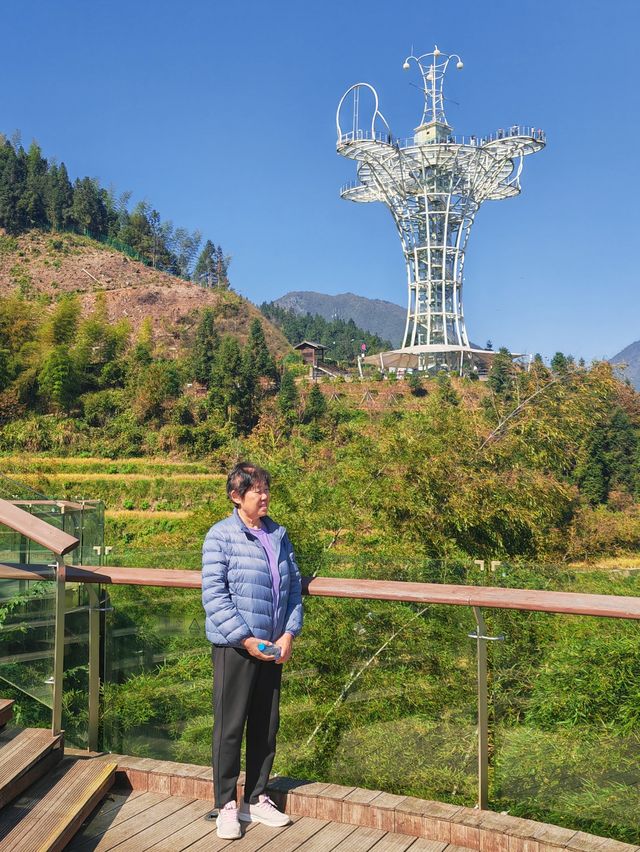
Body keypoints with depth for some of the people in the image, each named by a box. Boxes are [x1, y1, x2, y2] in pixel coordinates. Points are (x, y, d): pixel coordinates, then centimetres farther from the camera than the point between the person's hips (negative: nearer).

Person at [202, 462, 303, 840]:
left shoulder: (279, 535, 7)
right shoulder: (221, 536, -10)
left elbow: (294, 586, 8)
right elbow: (214, 595, -14)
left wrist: (289, 634, -3)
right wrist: (246, 639, -17)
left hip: (273, 647, 6)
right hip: (235, 647, -5)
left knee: (266, 726, 14)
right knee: (230, 726, 5)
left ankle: (256, 799, 29)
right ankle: (227, 806, 19)